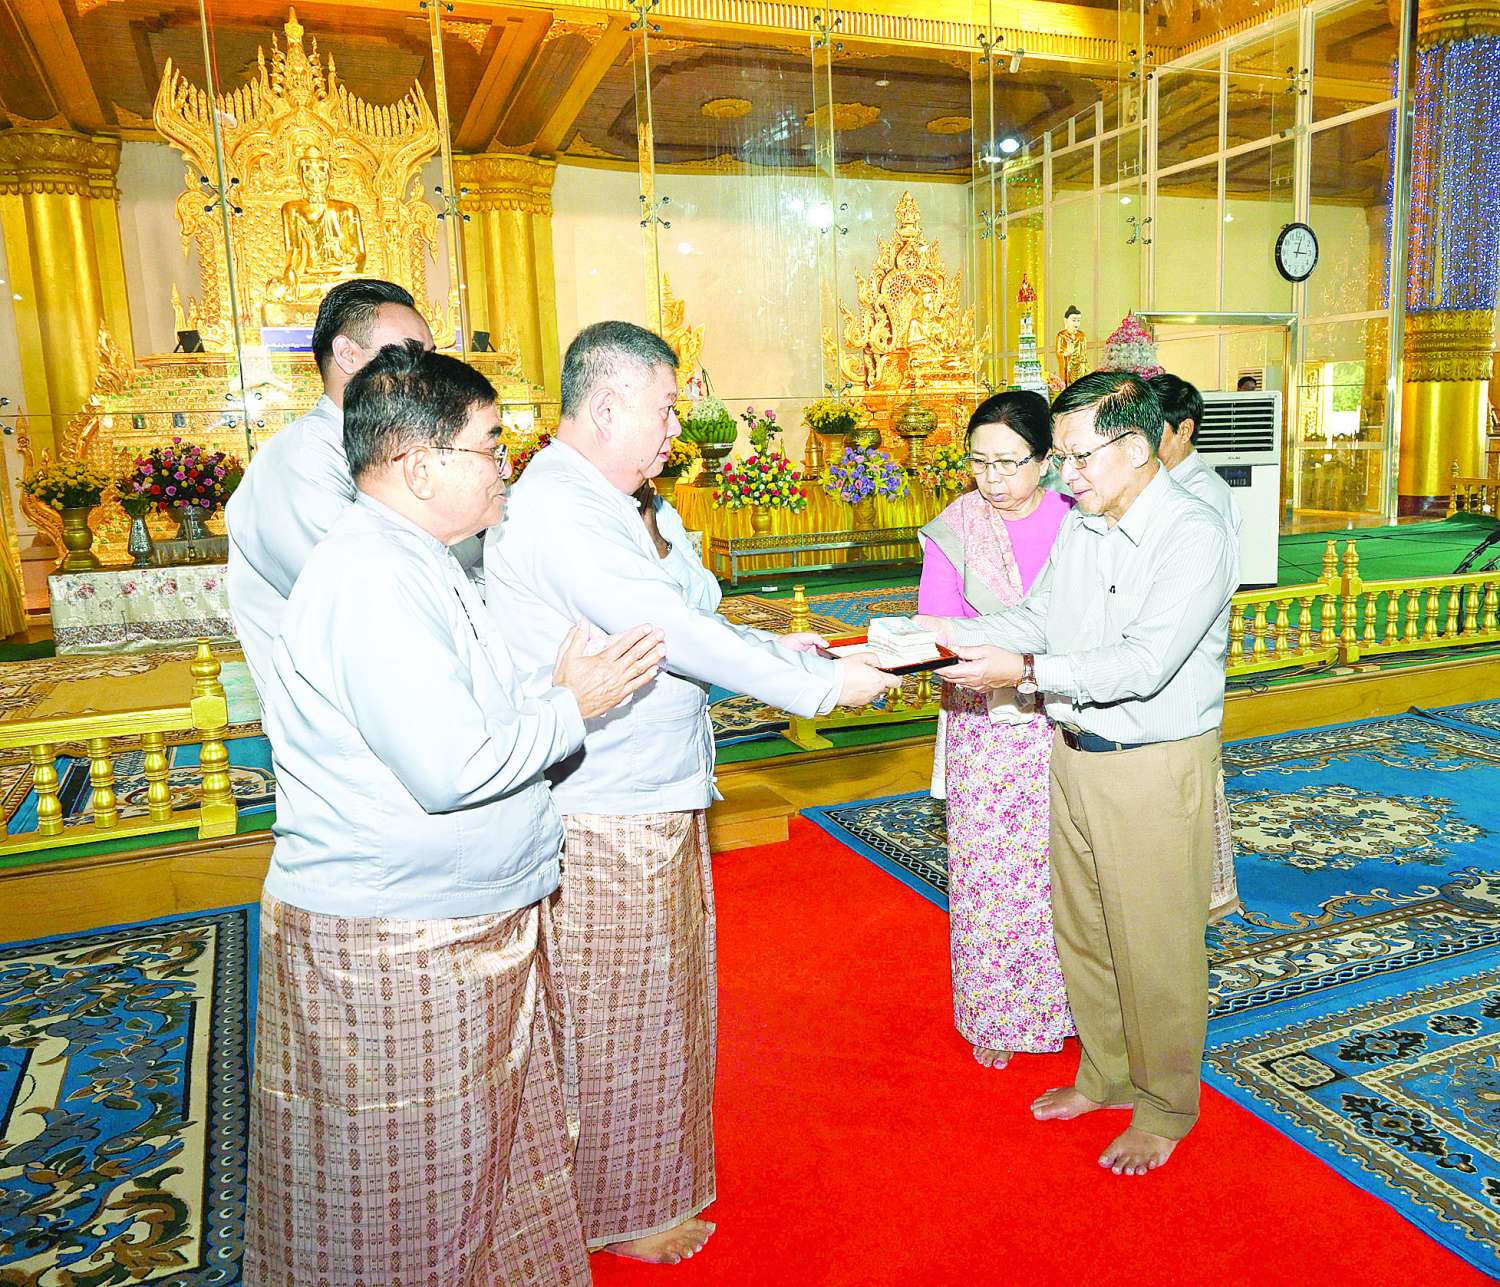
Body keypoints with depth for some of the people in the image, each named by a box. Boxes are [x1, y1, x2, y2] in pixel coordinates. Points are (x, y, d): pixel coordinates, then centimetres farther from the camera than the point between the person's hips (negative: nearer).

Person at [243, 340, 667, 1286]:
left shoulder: (413, 562, 10)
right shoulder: (372, 579, -24)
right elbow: (450, 767, -28)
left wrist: (559, 691, 2)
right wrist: (571, 707, -16)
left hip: (471, 925, 10)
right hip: (390, 951, -10)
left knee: (490, 1156, 24)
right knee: (405, 1206, 11)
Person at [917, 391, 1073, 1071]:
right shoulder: (954, 528, -1)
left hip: (1064, 722, 0)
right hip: (982, 723, 1)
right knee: (987, 871, 7)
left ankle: (1062, 1003, 30)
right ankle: (994, 1014, 26)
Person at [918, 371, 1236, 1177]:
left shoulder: (1194, 537, -19)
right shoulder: (1079, 527, 5)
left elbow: (1145, 662, -27)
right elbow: (1038, 618, 7)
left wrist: (1027, 672, -31)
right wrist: (953, 635, -8)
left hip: (1156, 770, -7)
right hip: (1074, 756, 7)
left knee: (1155, 949, 7)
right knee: (1081, 931, 19)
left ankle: (1166, 1106, 30)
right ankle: (1105, 1075, 40)